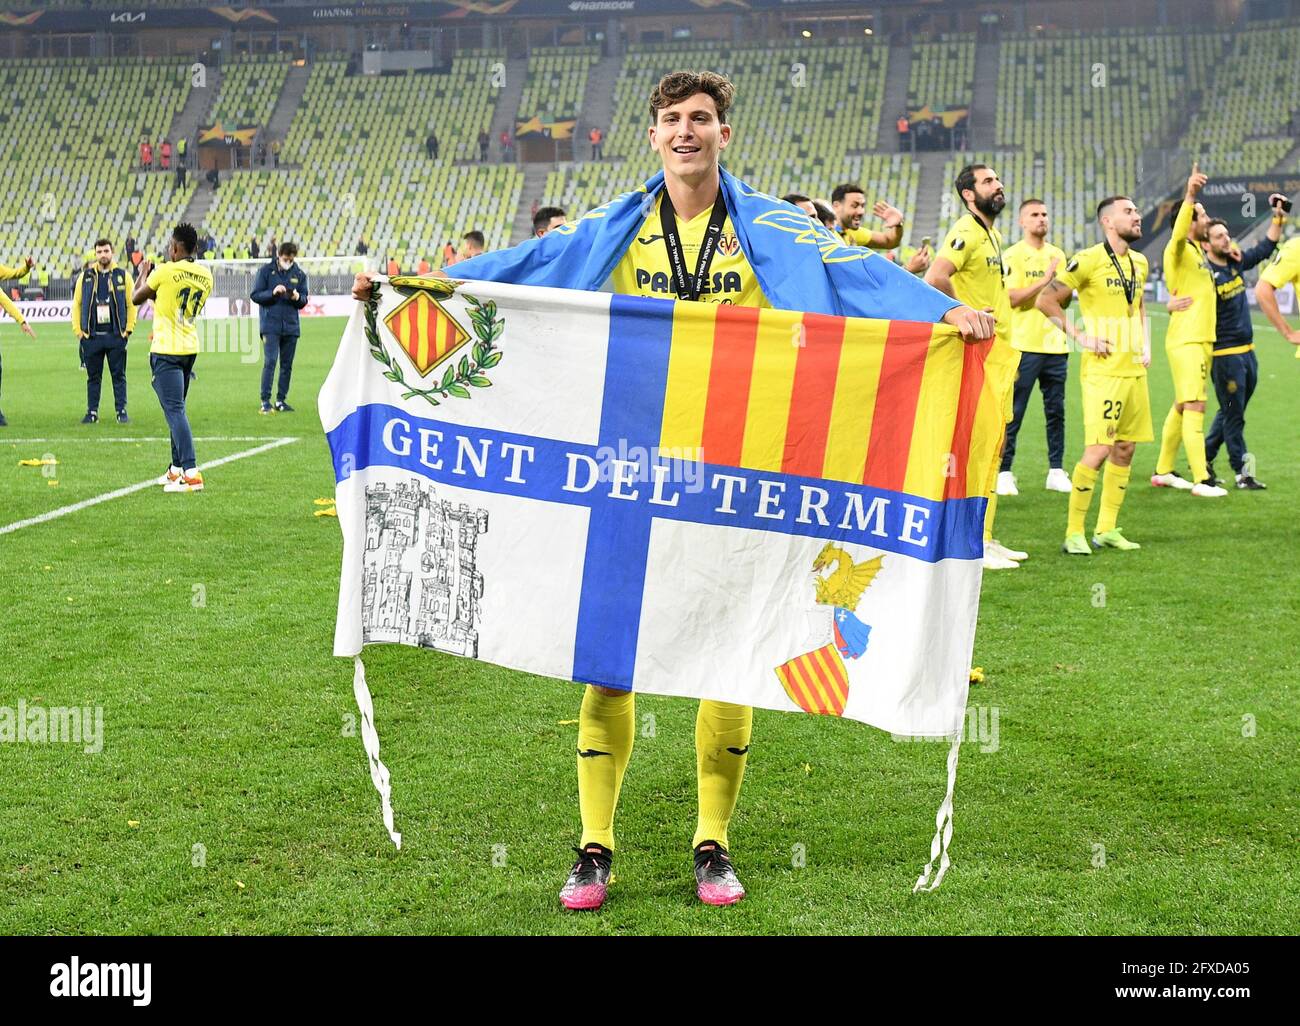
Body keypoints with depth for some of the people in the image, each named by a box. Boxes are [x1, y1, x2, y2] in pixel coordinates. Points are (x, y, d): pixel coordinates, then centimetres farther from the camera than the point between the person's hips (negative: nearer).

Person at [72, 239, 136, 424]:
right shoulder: (85, 277, 6)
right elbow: (76, 304, 9)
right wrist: (77, 330, 3)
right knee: (93, 377, 7)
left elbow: (131, 304, 4)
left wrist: (128, 329, -3)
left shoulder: (122, 276, 3)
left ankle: (121, 411, 7)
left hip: (116, 336, -1)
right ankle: (92, 412, 13)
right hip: (91, 337, 1)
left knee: (119, 376, 2)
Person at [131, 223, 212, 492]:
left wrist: (144, 274, 21)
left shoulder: (165, 271, -12)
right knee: (176, 408, 19)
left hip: (166, 350, -7)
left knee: (175, 410, -12)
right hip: (190, 348, 7)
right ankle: (176, 469, 26)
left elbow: (136, 299, 2)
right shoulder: (205, 275, 6)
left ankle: (191, 474, -21)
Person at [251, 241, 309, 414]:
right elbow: (255, 295, -2)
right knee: (270, 362, -11)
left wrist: (297, 297, -12)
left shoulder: (299, 274, 8)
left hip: (291, 326, 4)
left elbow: (304, 301, 11)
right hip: (270, 324, -4)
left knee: (287, 365, 7)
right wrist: (273, 293, -18)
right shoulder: (265, 270, -1)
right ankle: (265, 401, -9)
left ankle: (281, 400, 16)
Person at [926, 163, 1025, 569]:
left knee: (995, 444, 12)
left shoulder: (993, 235, 18)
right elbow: (935, 278, -28)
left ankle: (985, 537, 19)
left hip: (999, 352, 10)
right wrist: (966, 313, -19)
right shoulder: (966, 232, -12)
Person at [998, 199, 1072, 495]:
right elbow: (1011, 298, -13)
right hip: (1024, 345, -5)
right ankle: (1004, 473, 1)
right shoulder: (1013, 256, -3)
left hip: (1055, 344, 5)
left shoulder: (1057, 255, 15)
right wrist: (1043, 281, -15)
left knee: (1056, 410, 7)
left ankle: (1057, 471, 13)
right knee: (1013, 412, -4)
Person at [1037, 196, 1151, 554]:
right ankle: (1074, 534, -3)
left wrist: (1146, 344, 16)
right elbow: (1046, 301, -8)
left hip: (1135, 370, 7)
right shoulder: (1088, 260, -9)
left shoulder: (1139, 262, 13)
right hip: (1103, 370, -7)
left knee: (1125, 450, 8)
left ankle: (1107, 528, 18)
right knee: (1098, 451, -12)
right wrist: (1079, 336, -11)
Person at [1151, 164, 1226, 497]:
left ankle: (1163, 471, 21)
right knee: (1195, 408, -12)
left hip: (1202, 340, 10)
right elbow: (1179, 231, -33)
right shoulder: (1178, 250, -11)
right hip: (1186, 341, -9)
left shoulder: (1197, 251, 15)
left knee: (1181, 407, 14)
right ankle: (1201, 480, -13)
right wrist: (1190, 195, -49)